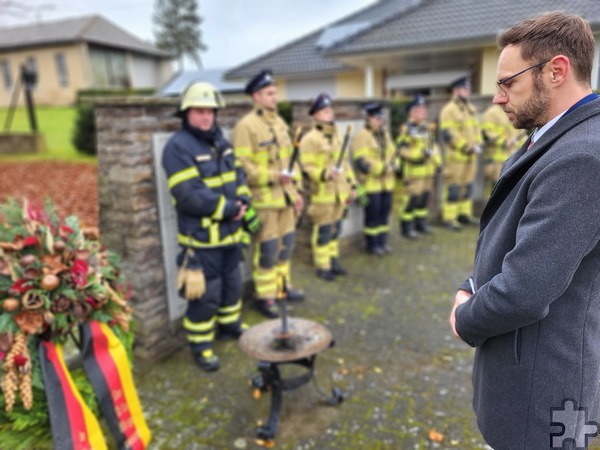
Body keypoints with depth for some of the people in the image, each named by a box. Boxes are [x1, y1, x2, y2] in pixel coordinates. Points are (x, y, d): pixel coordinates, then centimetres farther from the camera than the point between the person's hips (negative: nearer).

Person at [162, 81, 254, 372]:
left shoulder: (220, 141, 10)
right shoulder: (177, 147, -16)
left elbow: (237, 175, 14)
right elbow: (189, 196, -24)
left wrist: (244, 204, -5)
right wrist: (228, 209, -19)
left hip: (229, 231, 8)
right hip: (201, 237, -8)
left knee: (232, 283, 22)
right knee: (205, 293, 1)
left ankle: (230, 322, 44)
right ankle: (200, 344, 19)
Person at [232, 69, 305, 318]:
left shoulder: (279, 122, 14)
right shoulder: (246, 126, -11)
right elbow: (243, 166, -16)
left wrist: (296, 190, 12)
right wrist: (274, 176, -23)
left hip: (286, 197, 8)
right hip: (264, 200, -7)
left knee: (286, 244, 16)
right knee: (266, 250, 0)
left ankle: (283, 284, 34)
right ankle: (264, 296, 14)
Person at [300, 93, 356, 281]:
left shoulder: (337, 136, 16)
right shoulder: (310, 139, -10)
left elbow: (345, 163, 20)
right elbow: (307, 166, -14)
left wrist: (352, 185, 17)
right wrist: (324, 173, -30)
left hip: (340, 192, 7)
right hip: (322, 193, -7)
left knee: (335, 228, 16)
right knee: (323, 231, -1)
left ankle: (333, 260, 29)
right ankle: (322, 266, 11)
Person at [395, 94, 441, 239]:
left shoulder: (428, 128, 15)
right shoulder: (407, 129, -11)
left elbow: (433, 146, 20)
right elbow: (403, 150, -17)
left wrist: (437, 162, 16)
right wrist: (421, 153, -23)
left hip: (427, 169, 8)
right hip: (413, 169, -8)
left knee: (425, 196, 13)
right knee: (411, 198, -5)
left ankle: (421, 223, 28)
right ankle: (407, 227, 6)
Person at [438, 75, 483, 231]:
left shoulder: (471, 109, 16)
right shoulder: (449, 110, -10)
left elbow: (476, 129, 20)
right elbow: (448, 134, -18)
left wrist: (478, 144, 3)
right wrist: (467, 147, -18)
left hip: (470, 156, 8)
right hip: (456, 156, -8)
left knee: (467, 187, 13)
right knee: (453, 188, -5)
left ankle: (464, 214, 23)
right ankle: (448, 218, 1)